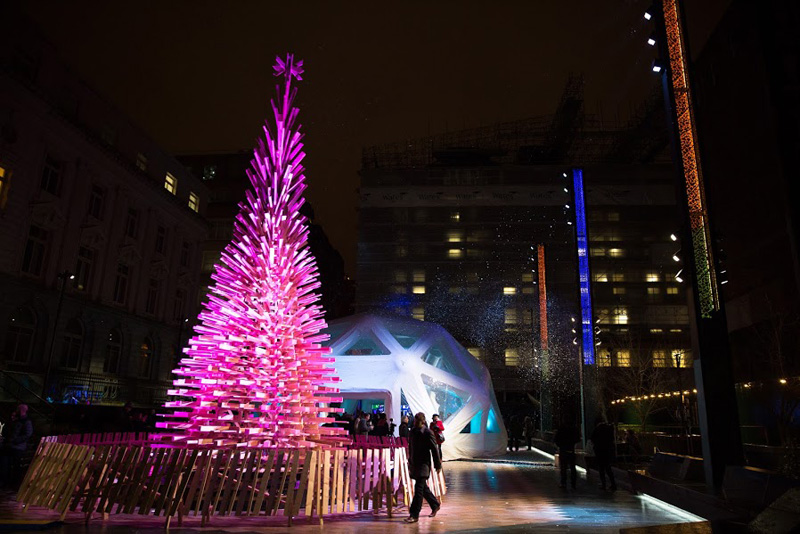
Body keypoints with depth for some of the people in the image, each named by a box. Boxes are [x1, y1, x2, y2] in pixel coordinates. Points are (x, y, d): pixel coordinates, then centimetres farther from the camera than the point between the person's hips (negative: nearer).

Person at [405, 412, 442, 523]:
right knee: (423, 487, 16)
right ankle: (435, 505, 36)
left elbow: (435, 449, -8)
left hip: (423, 464, -7)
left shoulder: (428, 433, -11)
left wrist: (437, 465, -6)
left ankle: (414, 515, -5)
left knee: (419, 488, -9)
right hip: (414, 464, 7)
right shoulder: (412, 432, 8)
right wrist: (410, 462, 20)